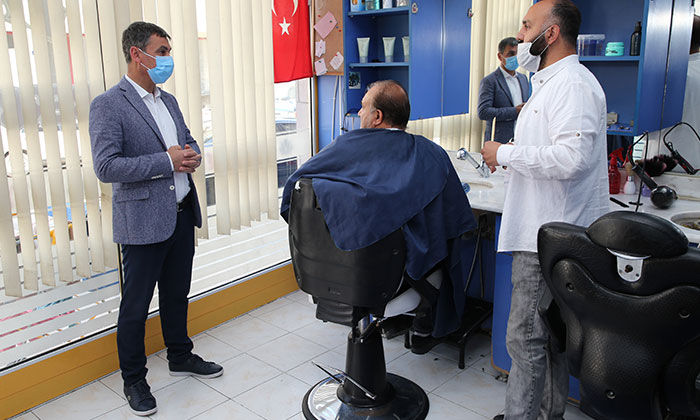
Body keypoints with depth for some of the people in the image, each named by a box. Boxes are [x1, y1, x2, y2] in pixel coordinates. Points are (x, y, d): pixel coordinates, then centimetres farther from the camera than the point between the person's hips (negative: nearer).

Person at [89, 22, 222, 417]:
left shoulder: (169, 100, 12)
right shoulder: (109, 105, -12)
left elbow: (188, 139, 23)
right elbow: (106, 167, -20)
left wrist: (192, 155, -2)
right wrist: (166, 161, -20)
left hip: (182, 213, 7)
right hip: (145, 220, -7)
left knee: (177, 293, 21)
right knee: (136, 304, 7)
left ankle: (181, 357, 39)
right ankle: (134, 379, 25)